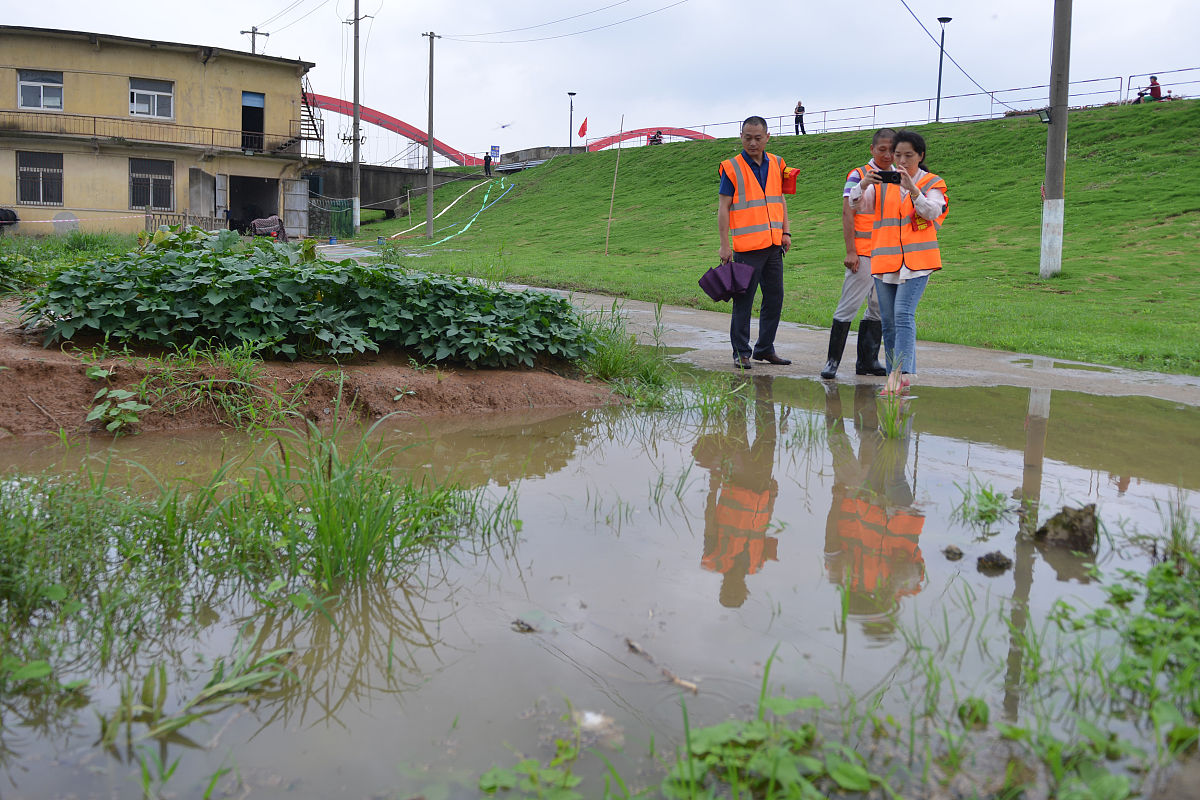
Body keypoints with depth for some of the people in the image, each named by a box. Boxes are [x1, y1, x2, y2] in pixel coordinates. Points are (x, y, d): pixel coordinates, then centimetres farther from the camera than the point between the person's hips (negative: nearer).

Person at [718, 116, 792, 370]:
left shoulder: (776, 164, 11)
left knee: (775, 298, 9)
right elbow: (723, 207, -5)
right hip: (747, 246, -5)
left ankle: (765, 348, 21)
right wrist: (725, 245, -10)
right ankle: (741, 352, 5)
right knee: (743, 301, -3)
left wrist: (786, 232, 10)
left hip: (773, 245, 6)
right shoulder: (731, 168, -4)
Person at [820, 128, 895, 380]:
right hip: (863, 253, -5)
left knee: (880, 308, 8)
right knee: (849, 306, -7)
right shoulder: (858, 175, -1)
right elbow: (847, 213, -6)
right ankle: (833, 361, -2)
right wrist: (850, 251, -13)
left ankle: (867, 361, 16)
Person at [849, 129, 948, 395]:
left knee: (904, 313, -20)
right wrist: (863, 185, -21)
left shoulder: (932, 184, 5)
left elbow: (931, 211, -12)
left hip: (916, 260, -3)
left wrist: (911, 188, -27)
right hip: (884, 260, 3)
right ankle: (896, 378, 12)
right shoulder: (882, 182, 11)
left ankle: (902, 372, -25)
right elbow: (856, 204, 0)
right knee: (888, 321, 4)